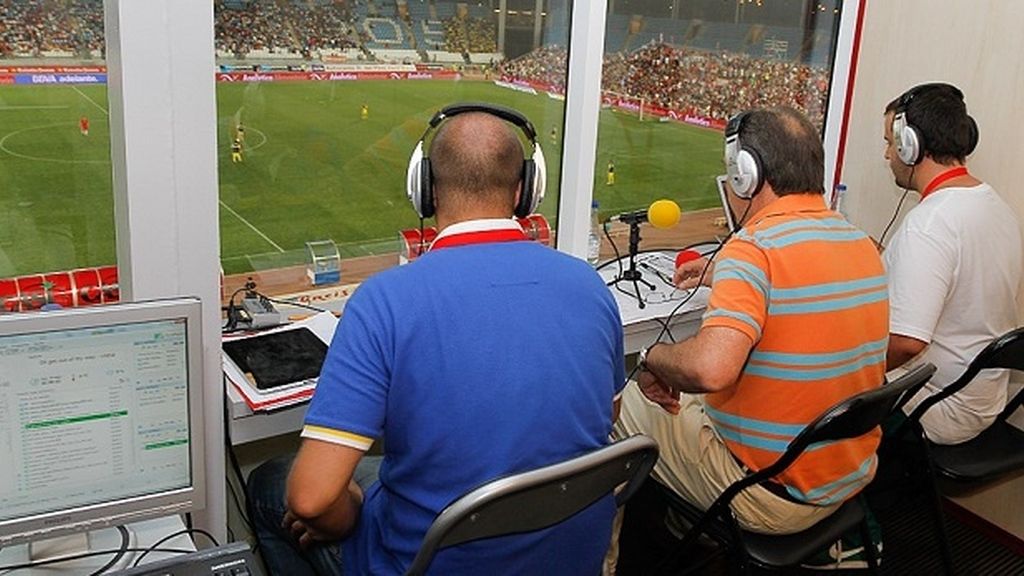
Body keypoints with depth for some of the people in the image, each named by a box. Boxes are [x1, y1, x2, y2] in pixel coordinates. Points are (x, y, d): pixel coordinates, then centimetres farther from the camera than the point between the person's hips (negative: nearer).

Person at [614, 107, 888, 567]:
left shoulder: (754, 246, -24)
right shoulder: (863, 244, 2)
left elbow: (711, 368, -39)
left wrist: (652, 356, -18)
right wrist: (722, 278, 27)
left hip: (771, 499, -8)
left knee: (622, 405, 11)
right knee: (692, 399, 28)